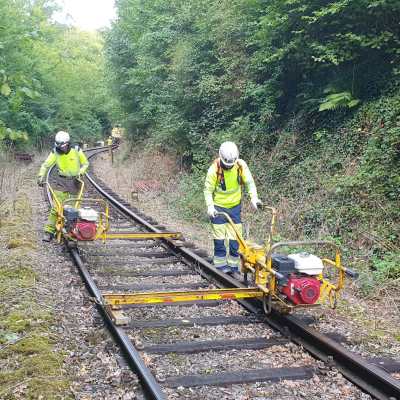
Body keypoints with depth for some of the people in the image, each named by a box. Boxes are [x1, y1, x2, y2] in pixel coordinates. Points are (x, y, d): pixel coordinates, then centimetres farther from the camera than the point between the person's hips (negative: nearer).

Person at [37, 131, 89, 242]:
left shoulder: (76, 151, -8)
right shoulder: (55, 152, -6)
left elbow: (85, 163, 4)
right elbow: (45, 165, -4)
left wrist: (80, 172, -13)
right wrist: (41, 176, -19)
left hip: (75, 181, 0)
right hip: (61, 181, 0)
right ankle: (49, 231, -6)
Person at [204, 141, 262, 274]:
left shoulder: (241, 165, -12)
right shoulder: (214, 169, -20)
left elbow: (249, 182, -4)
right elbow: (208, 189, -13)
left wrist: (254, 197, -18)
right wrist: (210, 206, -25)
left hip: (235, 206, 3)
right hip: (219, 207, -3)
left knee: (235, 237, 6)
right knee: (219, 237, -1)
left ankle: (233, 265, 17)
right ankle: (221, 265, 10)